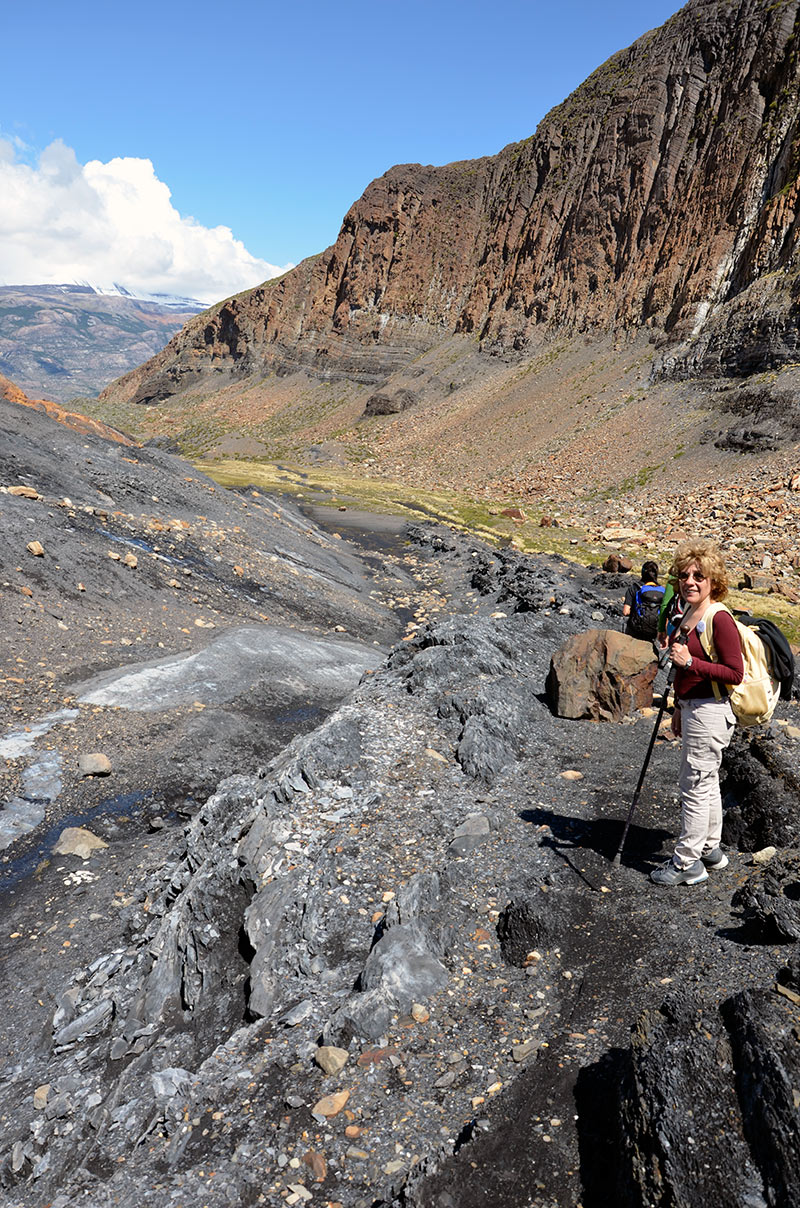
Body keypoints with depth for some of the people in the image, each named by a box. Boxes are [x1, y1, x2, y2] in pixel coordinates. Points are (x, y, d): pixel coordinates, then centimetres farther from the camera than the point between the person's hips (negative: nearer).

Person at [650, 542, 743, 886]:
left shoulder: (720, 619, -18)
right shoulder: (687, 614, 9)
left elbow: (735, 673, -20)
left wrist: (690, 662, -25)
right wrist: (679, 709, 21)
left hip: (710, 712, -9)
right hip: (691, 708, 9)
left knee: (695, 784, 0)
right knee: (706, 782, 20)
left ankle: (686, 863, 12)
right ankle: (710, 849, 35)